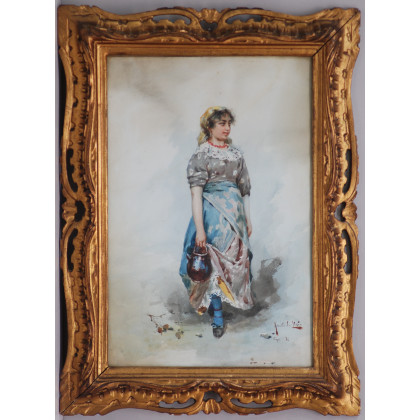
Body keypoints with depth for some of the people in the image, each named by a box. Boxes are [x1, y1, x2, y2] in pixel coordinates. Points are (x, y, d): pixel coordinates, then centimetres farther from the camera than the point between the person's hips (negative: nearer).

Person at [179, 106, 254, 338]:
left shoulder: (236, 153, 11)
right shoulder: (201, 154, -5)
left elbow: (245, 189, 15)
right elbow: (196, 192, -12)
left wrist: (248, 219, 12)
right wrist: (199, 228, -18)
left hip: (235, 211, 5)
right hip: (212, 212, -5)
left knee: (235, 257, 7)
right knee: (214, 260, -4)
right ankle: (217, 316, 6)